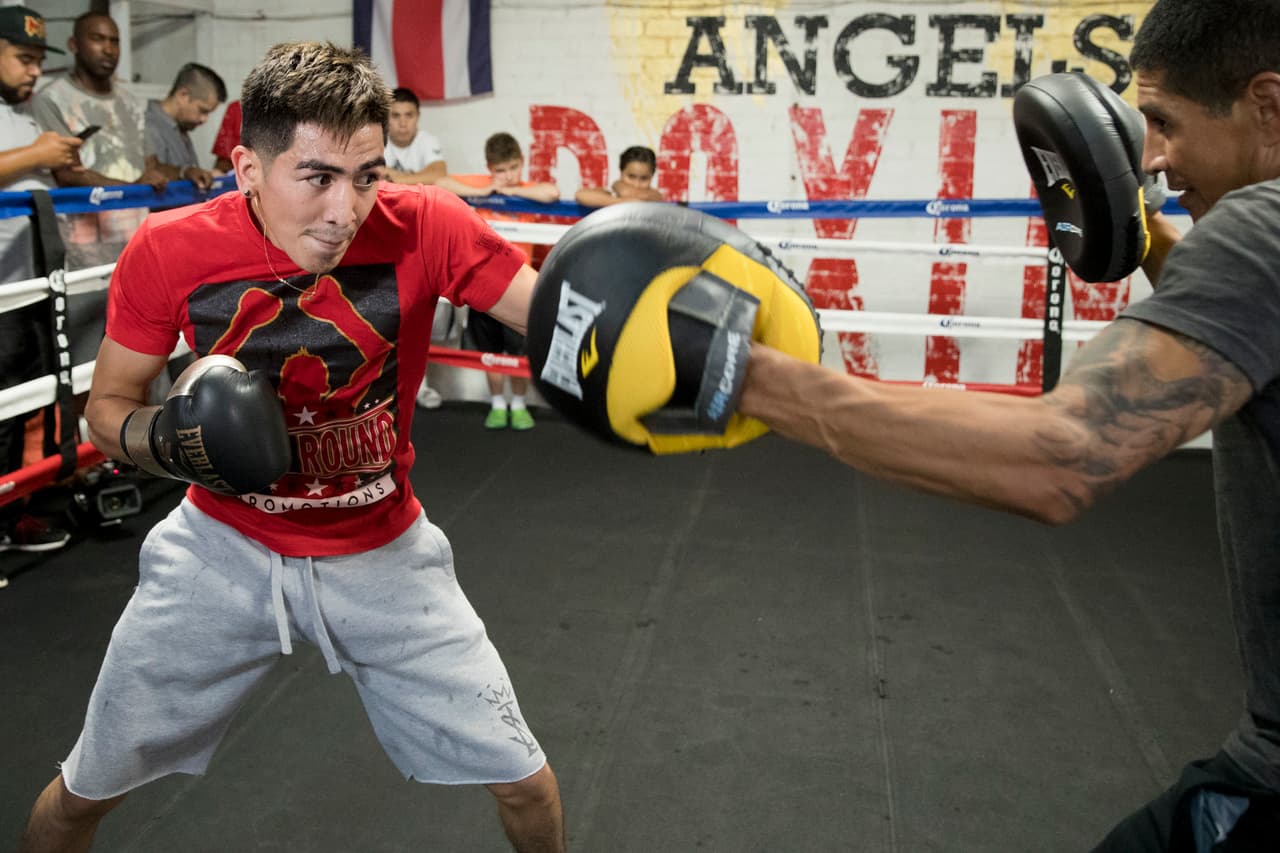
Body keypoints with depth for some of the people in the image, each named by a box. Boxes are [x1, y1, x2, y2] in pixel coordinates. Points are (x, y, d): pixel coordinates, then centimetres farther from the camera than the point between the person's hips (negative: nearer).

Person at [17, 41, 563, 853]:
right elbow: (107, 408, -5)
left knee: (522, 781, 6)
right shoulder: (169, 251, -17)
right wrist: (169, 436, -27)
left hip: (381, 553, 0)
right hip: (225, 546, 1)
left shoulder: (423, 228, -21)